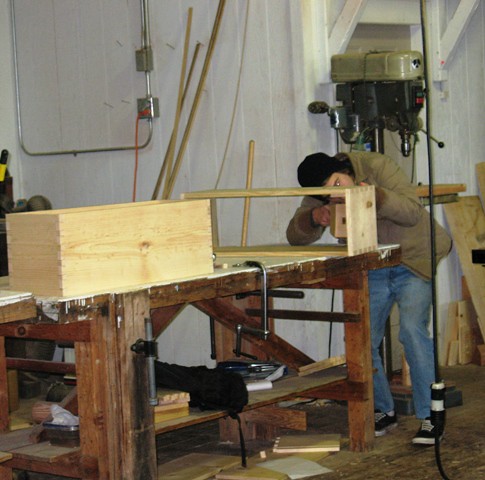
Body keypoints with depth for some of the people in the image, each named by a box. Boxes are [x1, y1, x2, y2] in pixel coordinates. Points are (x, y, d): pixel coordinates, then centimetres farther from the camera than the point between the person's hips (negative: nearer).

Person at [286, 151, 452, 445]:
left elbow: (413, 212, -28)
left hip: (414, 261, -5)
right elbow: (295, 237, -14)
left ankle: (430, 418, -14)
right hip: (371, 273, 5)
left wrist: (376, 197, -44)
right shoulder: (320, 197, -9)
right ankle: (384, 412, 19)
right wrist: (313, 218, -35)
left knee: (412, 329, -21)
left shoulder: (377, 166, -22)